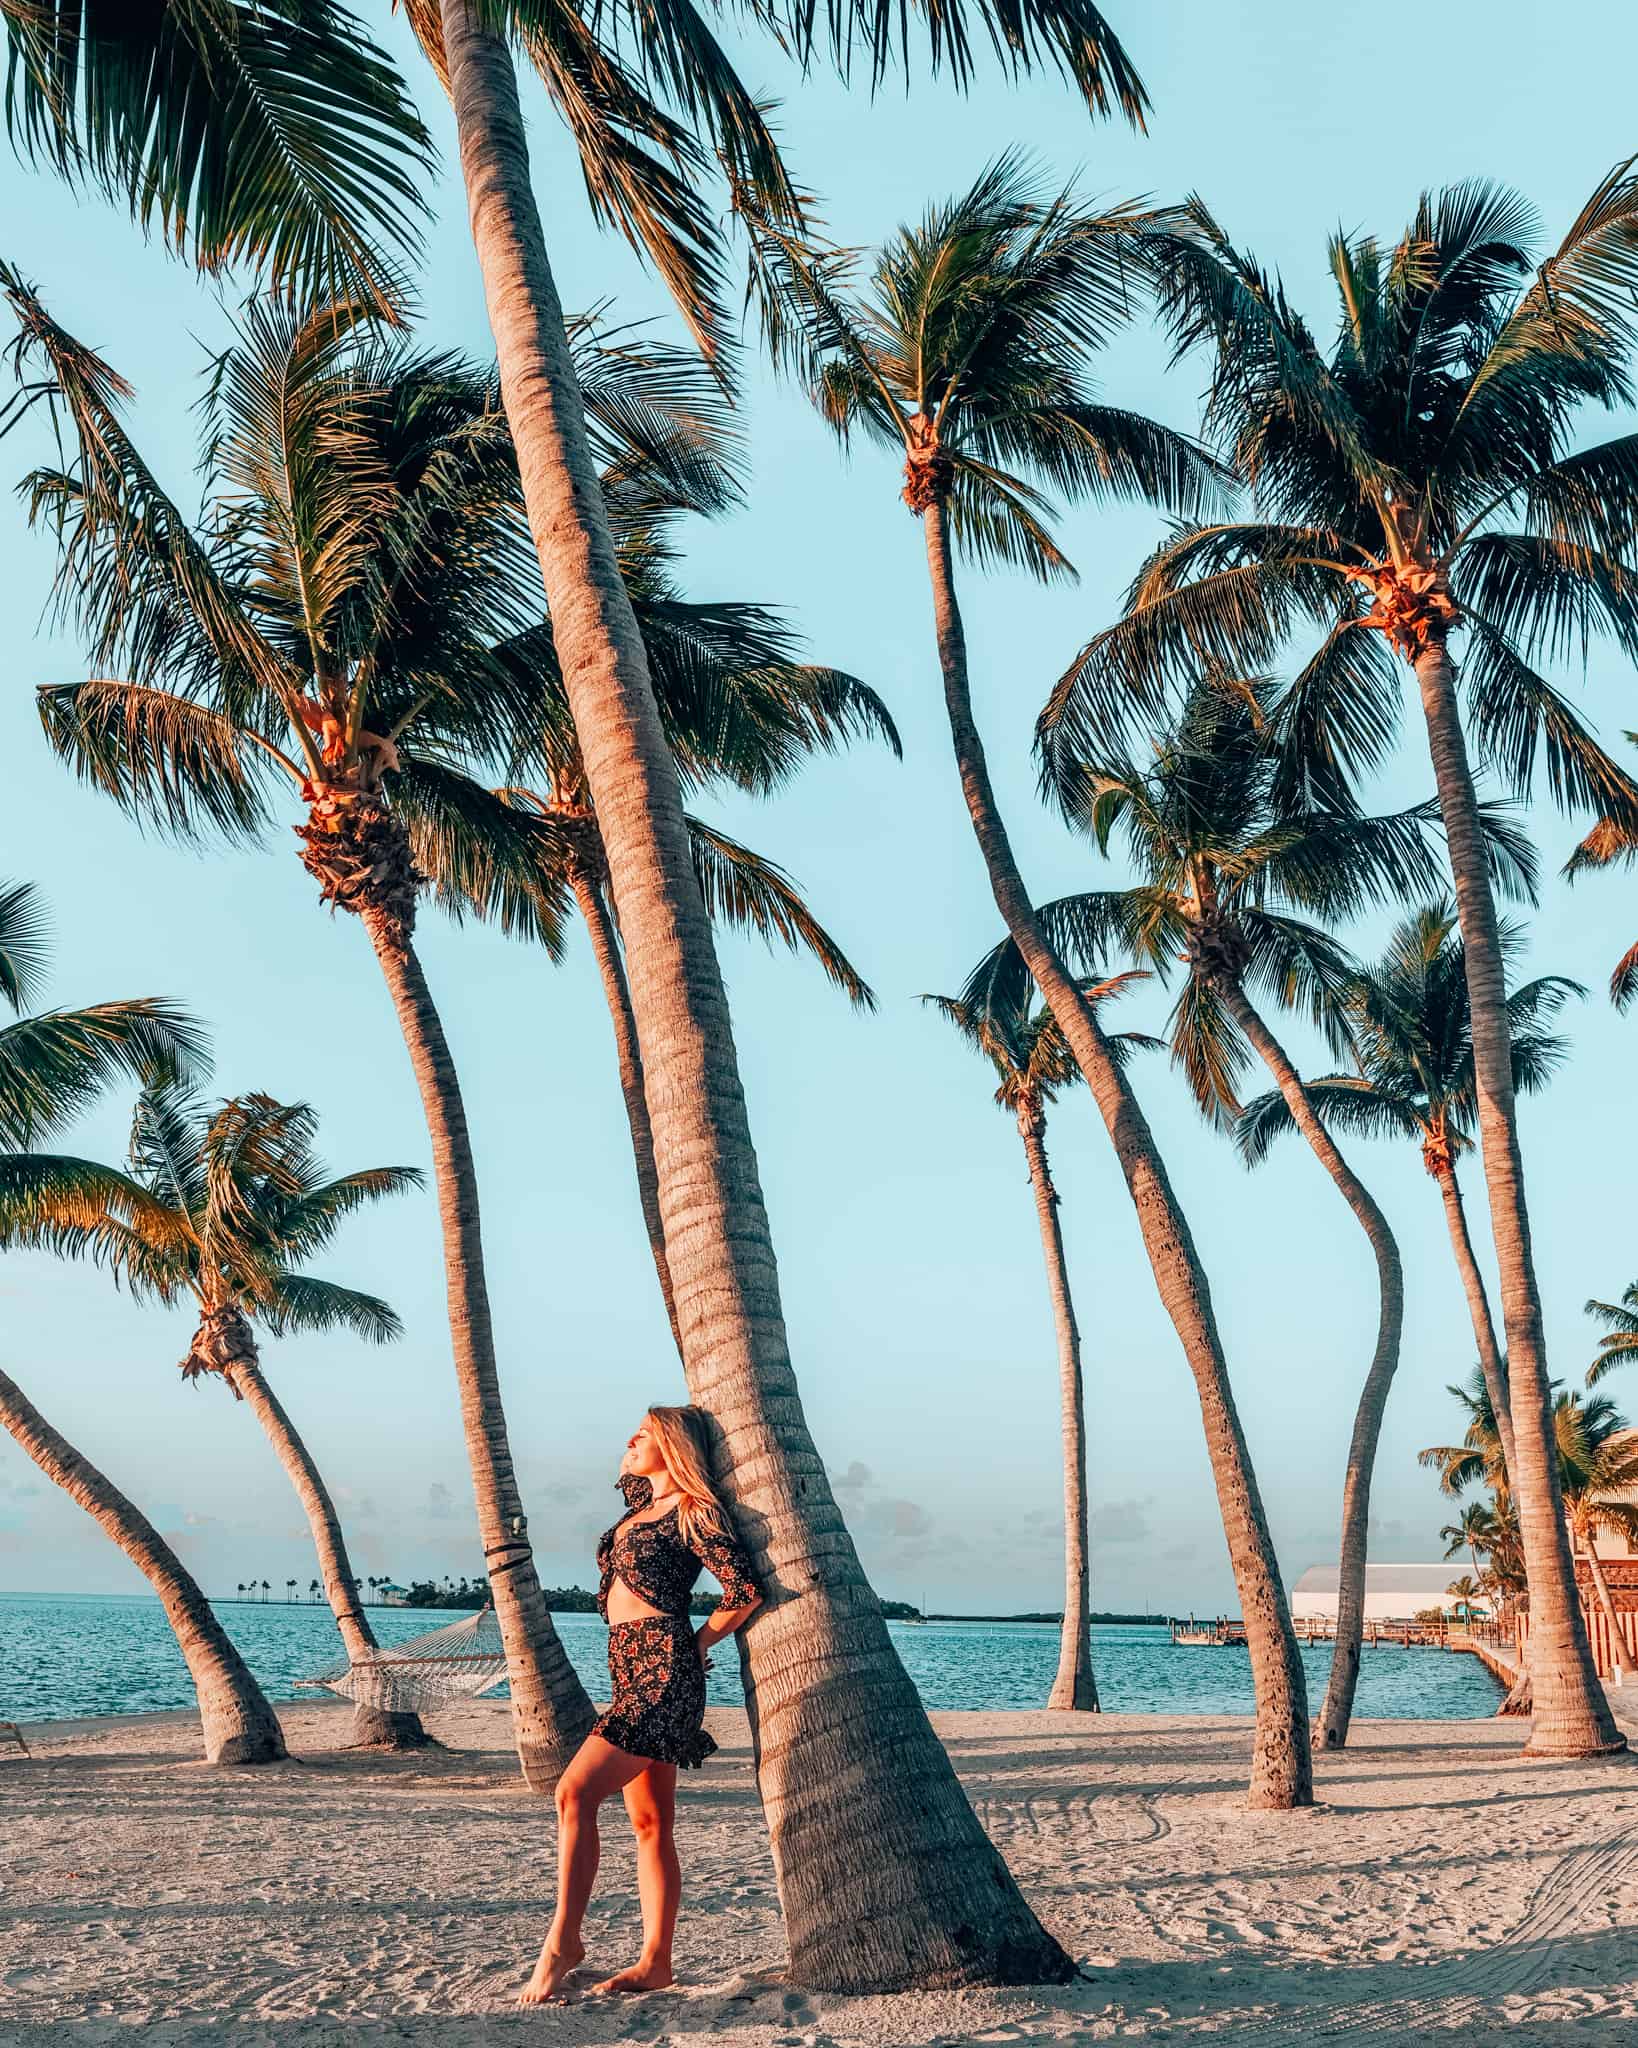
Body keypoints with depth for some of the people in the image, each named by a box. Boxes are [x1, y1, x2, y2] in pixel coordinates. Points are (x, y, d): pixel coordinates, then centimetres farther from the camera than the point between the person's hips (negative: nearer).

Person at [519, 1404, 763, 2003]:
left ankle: (562, 1941, -11)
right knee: (649, 1823, 8)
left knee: (574, 1793, -17)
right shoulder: (642, 1502, 17)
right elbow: (629, 1471, 43)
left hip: (662, 1668, -9)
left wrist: (695, 1645, -3)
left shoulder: (691, 1511, -7)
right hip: (631, 1670, 9)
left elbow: (746, 1590, -13)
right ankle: (655, 1963, 12)